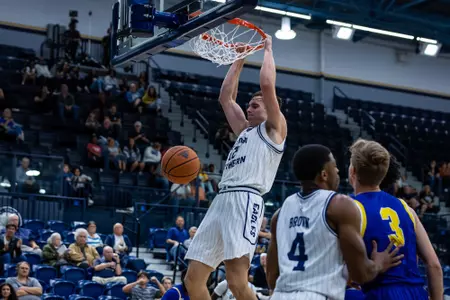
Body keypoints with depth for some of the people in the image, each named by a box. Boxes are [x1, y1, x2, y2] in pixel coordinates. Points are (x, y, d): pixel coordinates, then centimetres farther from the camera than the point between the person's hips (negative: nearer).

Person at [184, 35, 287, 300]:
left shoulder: (274, 129, 8)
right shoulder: (245, 130, 29)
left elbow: (267, 84, -2)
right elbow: (226, 97, 34)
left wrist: (268, 49, 11)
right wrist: (239, 61, 34)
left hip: (245, 201, -8)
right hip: (222, 200, 8)